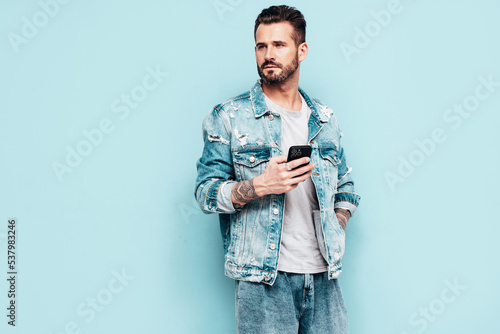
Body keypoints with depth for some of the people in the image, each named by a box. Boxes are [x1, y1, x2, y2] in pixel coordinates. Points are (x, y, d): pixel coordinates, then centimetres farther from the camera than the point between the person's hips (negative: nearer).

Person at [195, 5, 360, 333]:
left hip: (324, 276, 4)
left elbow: (346, 188, 20)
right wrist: (260, 185, -18)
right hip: (263, 279, -3)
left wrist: (336, 229, 3)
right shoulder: (228, 118, -1)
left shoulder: (325, 119, 11)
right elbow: (205, 192, -4)